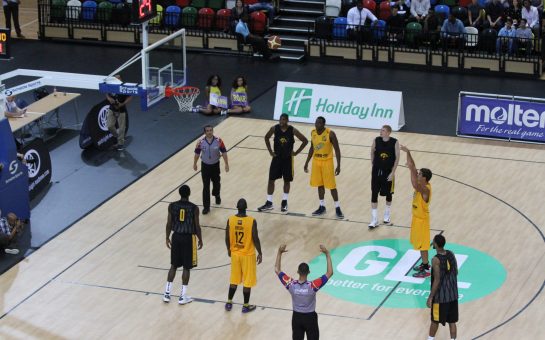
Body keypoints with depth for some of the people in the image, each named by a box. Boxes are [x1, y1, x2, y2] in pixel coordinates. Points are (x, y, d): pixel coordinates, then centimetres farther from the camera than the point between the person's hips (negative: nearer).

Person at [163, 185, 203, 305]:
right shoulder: (194, 208, -13)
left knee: (173, 265, 15)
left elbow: (169, 224, 0)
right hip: (188, 238, -3)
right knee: (186, 268, 6)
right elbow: (197, 226, -8)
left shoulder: (172, 206, -5)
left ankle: (167, 293, 16)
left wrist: (167, 238, 13)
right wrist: (200, 240, 6)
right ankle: (183, 296, 8)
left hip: (176, 237, 3)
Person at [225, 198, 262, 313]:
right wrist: (260, 253, -2)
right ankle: (246, 306, 17)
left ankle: (229, 303, 25)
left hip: (235, 254, 3)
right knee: (247, 281, 9)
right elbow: (255, 239, -15)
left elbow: (227, 238, -2)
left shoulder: (230, 220, -11)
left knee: (234, 279, 19)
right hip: (248, 255, -3)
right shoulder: (252, 221, -20)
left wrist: (229, 249, 16)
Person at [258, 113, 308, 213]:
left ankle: (284, 202, 22)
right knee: (271, 179, 1)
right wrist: (270, 151, 3)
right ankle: (269, 203, 10)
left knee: (287, 180, 8)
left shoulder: (292, 130, -14)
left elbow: (305, 141, -6)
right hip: (277, 157, 1)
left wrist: (296, 152, -8)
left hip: (288, 158, -1)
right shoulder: (274, 128, -9)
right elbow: (266, 137, 10)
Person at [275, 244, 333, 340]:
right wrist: (327, 254, -27)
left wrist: (279, 252, -10)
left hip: (297, 317, 3)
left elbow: (277, 270, -9)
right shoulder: (312, 286, -27)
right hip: (310, 317, -3)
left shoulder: (291, 285, -20)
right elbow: (330, 273, -27)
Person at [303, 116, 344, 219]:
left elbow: (337, 149, -13)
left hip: (327, 162, -5)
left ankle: (337, 208, 7)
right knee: (320, 184, 12)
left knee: (331, 185, -2)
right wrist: (307, 162, 14)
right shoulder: (313, 133, 0)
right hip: (316, 161, 5)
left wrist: (338, 165, -17)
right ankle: (322, 207, 22)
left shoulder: (330, 134, -18)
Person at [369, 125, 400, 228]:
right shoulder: (376, 140, -7)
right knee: (374, 194, -2)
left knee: (388, 194, 15)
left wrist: (393, 172, -11)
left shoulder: (394, 142, -13)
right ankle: (374, 219, 5)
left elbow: (397, 158, -8)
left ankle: (387, 214, 38)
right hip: (376, 171, 1)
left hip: (388, 172, -1)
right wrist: (373, 164, 9)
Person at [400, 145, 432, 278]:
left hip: (421, 218, -9)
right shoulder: (421, 185, -4)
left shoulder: (425, 189, -29)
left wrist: (412, 170, -42)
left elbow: (414, 184, -48)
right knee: (419, 242, 20)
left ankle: (426, 270, 7)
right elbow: (413, 167, -2)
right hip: (417, 217, 9)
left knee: (422, 243, -1)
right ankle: (425, 264, 33)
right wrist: (407, 152, -9)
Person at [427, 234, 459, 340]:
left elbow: (437, 280, -21)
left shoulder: (436, 260, -22)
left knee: (435, 320, 13)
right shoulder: (451, 254, -2)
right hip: (453, 294, 6)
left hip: (440, 296, -6)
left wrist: (430, 297, -14)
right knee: (452, 321, 11)